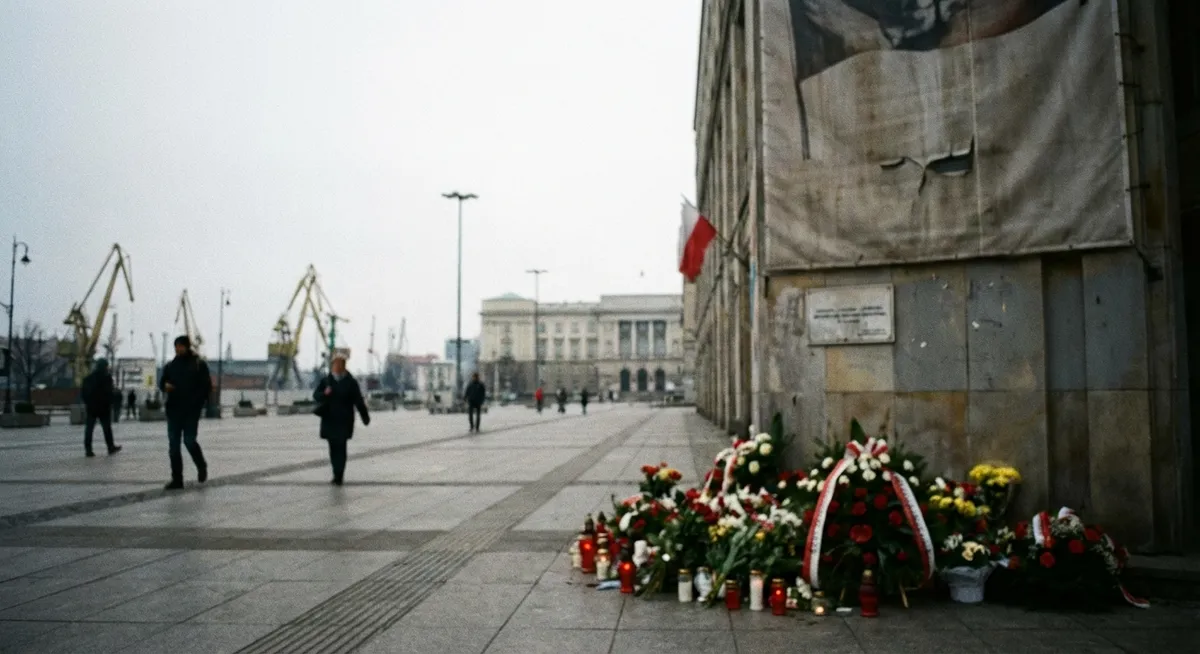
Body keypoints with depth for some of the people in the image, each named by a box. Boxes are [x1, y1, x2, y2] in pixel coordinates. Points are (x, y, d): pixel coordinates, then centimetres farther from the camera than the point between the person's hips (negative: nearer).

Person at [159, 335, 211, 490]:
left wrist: (199, 403, -14)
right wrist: (165, 385, -3)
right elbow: (162, 382, 21)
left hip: (191, 410, -4)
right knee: (173, 444, 1)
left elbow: (206, 386, -3)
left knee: (189, 441, -10)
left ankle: (201, 467, 18)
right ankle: (177, 479, 6)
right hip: (173, 410, 5)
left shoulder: (199, 364, 0)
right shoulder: (170, 366, 12)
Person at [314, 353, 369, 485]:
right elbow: (316, 395, 4)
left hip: (344, 421, -3)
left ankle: (338, 477, -8)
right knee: (333, 448, 9)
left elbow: (358, 400, 0)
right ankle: (337, 475, 21)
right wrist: (324, 393, -18)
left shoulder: (351, 382, -1)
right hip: (329, 420, 3)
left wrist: (365, 417, 1)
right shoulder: (326, 381, 7)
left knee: (340, 448, -8)